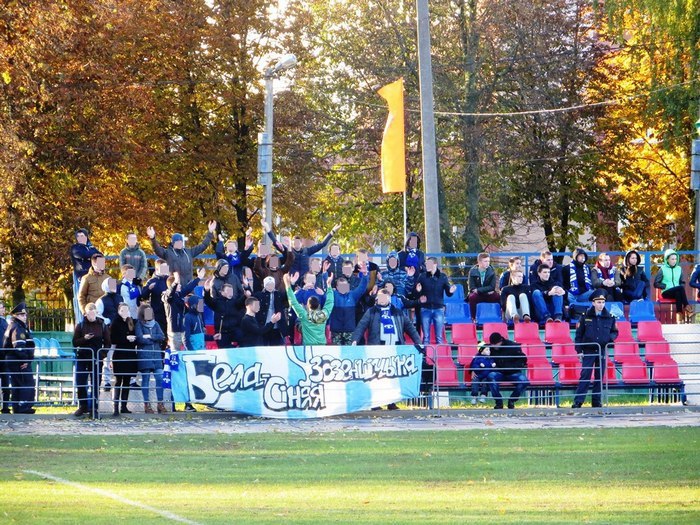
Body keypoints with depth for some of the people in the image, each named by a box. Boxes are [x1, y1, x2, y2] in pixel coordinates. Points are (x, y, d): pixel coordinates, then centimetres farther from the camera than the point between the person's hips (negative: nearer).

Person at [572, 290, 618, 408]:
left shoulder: (609, 317, 4)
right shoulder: (586, 316, -1)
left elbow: (614, 332, 15)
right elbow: (579, 334, 2)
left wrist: (610, 338, -8)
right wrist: (579, 350, -4)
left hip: (602, 351, 2)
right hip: (588, 351, -2)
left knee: (599, 377, 5)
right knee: (585, 376, -7)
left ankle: (596, 401, 12)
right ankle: (578, 401, -8)